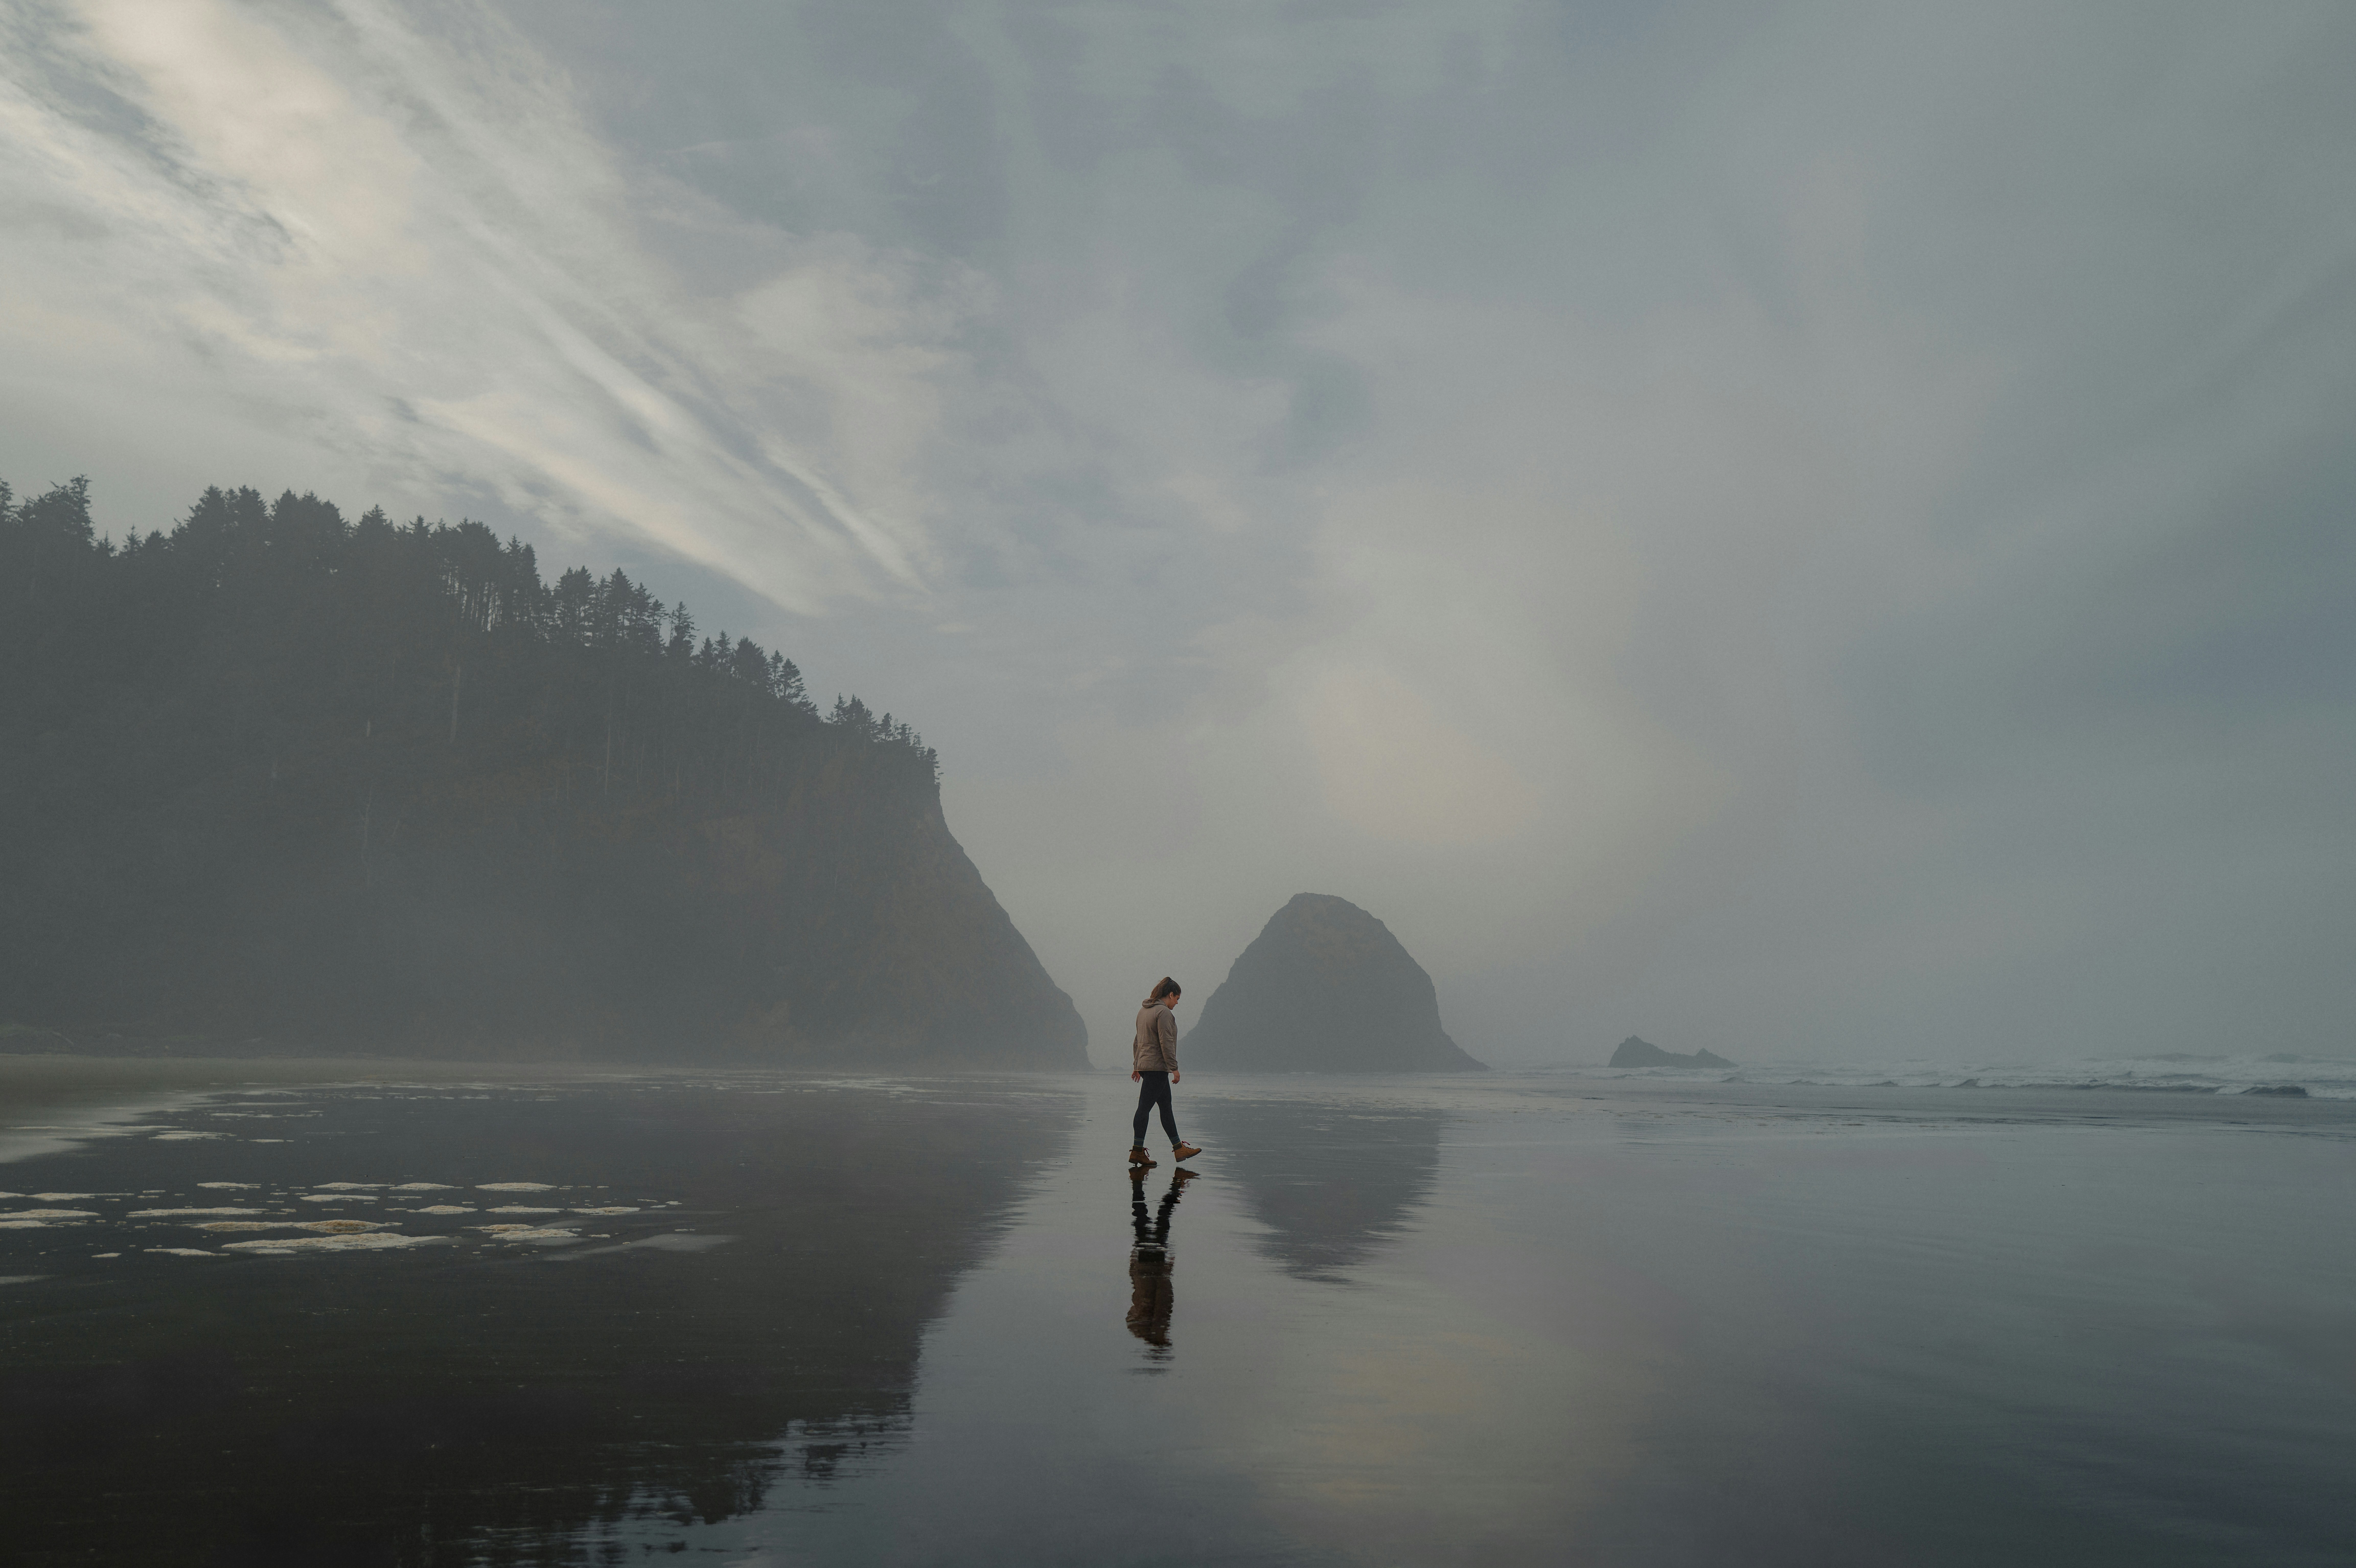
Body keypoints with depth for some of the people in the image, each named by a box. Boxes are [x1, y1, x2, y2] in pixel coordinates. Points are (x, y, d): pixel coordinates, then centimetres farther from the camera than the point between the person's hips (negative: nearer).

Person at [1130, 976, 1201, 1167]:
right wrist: (1175, 1068, -16)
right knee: (1145, 1107, -6)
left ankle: (1178, 1148, 17)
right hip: (1157, 1067, -10)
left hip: (1144, 1064, 10)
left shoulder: (1143, 1011, 16)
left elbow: (1138, 1040, 22)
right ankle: (1137, 1151, -2)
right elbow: (1166, 1043, -19)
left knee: (1166, 1106, 13)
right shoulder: (1163, 1012, -15)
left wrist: (1136, 1066, 26)